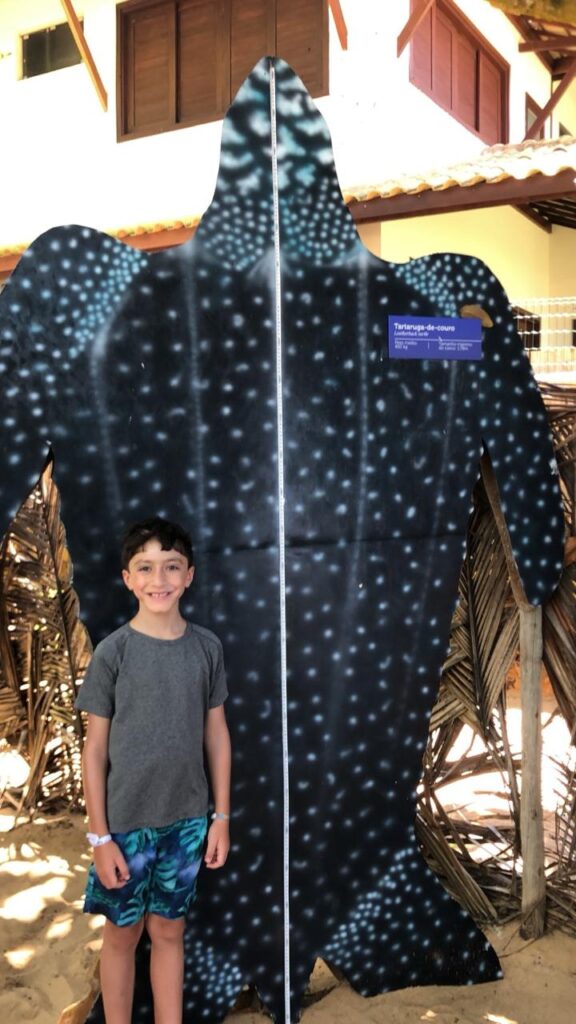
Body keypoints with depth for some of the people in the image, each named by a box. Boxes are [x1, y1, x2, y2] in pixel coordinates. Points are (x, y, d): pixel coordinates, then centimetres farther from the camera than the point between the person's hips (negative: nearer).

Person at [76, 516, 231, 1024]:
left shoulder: (207, 647, -4)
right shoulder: (113, 652, -11)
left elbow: (216, 733, 3)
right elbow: (95, 748, -7)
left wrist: (221, 816, 4)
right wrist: (99, 835, -7)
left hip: (187, 819, 2)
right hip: (127, 821, -2)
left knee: (170, 930, 17)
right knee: (122, 933, 14)